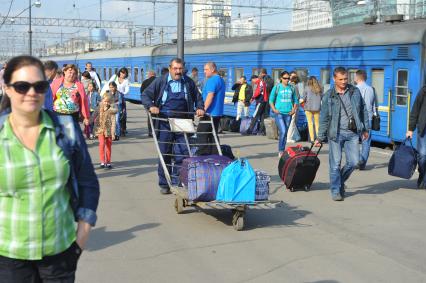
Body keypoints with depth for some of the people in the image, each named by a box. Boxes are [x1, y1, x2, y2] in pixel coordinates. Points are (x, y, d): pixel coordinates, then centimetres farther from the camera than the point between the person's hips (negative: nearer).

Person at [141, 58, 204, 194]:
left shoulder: (188, 82, 10)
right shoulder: (160, 81, 3)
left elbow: (198, 97, 23)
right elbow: (145, 95, 3)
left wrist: (200, 108, 4)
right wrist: (151, 106, -14)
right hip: (164, 124, -1)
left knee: (183, 154, -3)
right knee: (165, 154, 5)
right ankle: (164, 184, 14)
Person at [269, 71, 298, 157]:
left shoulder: (291, 88, 8)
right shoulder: (277, 87, -1)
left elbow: (295, 100, 18)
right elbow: (271, 100, 3)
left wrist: (293, 109, 3)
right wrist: (274, 109, -8)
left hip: (288, 114, 4)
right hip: (279, 113, -4)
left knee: (285, 133, 8)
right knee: (283, 131, -16)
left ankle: (282, 151, 18)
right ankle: (280, 150, -4)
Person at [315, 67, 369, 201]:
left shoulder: (355, 91, 7)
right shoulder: (329, 96, 0)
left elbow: (363, 110, 15)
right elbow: (324, 118, 3)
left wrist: (365, 128, 14)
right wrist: (320, 137, 2)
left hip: (352, 132, 3)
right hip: (336, 133, -2)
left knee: (353, 161, 1)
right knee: (335, 163, -2)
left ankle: (340, 181, 26)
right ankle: (335, 191, 10)